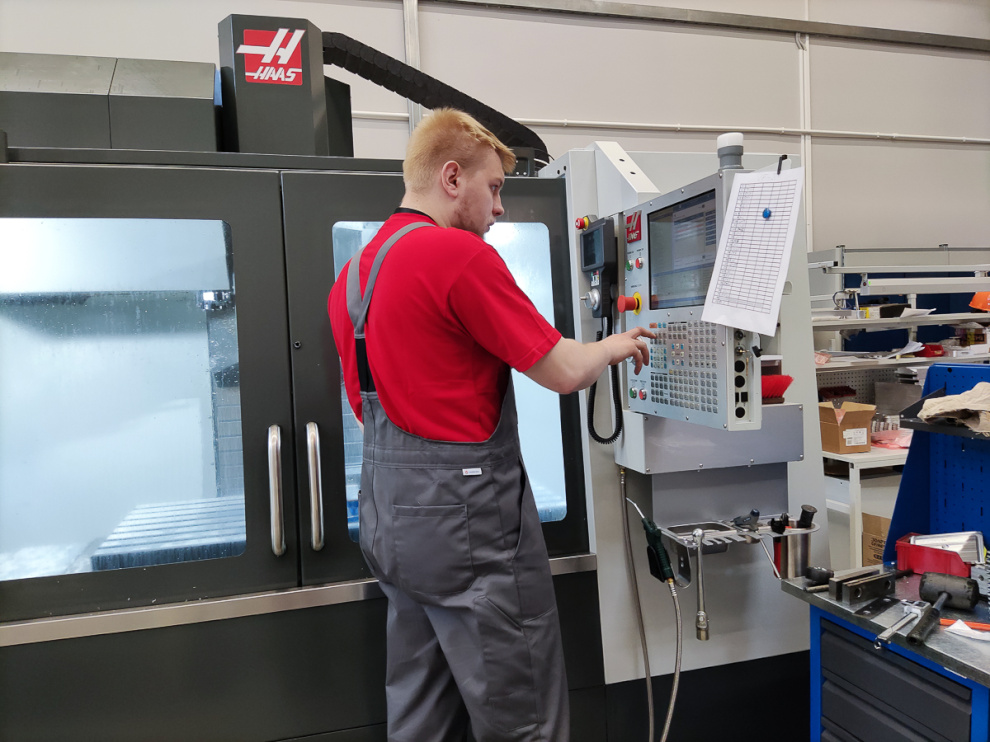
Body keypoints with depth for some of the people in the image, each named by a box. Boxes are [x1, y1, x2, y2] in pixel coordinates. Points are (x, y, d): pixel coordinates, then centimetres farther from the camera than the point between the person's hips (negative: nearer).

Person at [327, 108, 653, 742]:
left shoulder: (353, 273, 10)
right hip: (465, 510, -9)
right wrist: (616, 347, 6)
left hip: (388, 512, 9)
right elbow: (565, 371, -14)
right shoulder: (460, 254, -16)